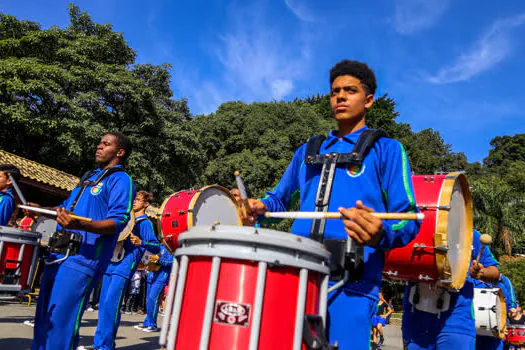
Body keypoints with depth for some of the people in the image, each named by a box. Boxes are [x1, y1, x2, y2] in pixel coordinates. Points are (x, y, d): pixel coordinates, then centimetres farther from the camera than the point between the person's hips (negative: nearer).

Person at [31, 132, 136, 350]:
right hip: (59, 253, 9)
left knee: (60, 319, -7)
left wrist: (80, 225, -32)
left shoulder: (121, 180, -5)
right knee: (43, 315, 16)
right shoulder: (89, 176, 22)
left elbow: (117, 223, -17)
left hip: (82, 257, -9)